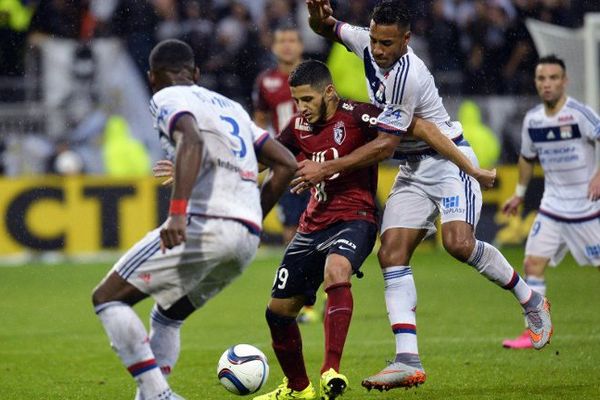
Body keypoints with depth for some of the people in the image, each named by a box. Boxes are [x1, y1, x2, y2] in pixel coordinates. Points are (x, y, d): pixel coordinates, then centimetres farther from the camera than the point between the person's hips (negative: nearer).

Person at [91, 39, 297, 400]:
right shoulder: (230, 106, 27)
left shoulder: (167, 98, 4)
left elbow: (192, 141, -19)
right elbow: (286, 164, 24)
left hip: (205, 224, -8)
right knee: (167, 316, 25)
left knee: (107, 298, -1)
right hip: (247, 240, 8)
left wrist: (178, 211, -28)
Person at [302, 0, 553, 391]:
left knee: (458, 242, -28)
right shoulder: (366, 43, -3)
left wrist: (328, 168, -25)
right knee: (392, 252, -10)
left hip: (448, 159, -8)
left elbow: (385, 145, -25)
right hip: (412, 170, 8)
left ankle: (531, 301, -1)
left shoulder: (407, 75, -27)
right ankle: (408, 360, -18)